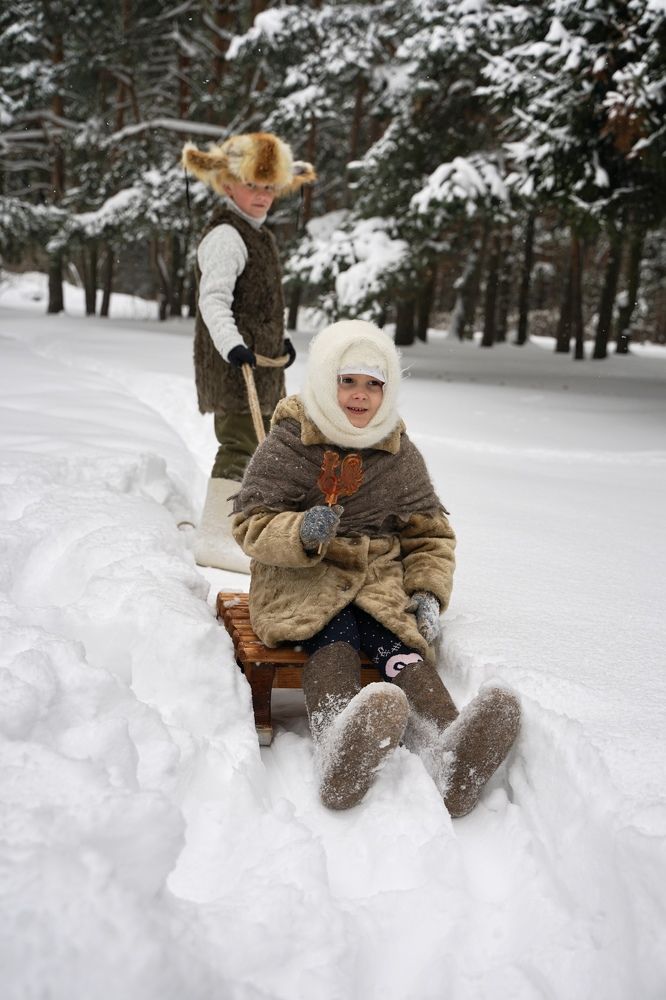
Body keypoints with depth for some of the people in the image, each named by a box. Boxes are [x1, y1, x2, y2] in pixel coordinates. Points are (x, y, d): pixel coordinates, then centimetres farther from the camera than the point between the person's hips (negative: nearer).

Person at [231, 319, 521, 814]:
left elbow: (430, 533, 18)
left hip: (380, 578, 3)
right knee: (335, 634, -34)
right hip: (301, 579, -2)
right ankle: (340, 750, -65)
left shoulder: (402, 457, 10)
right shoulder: (286, 446, 0)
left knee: (399, 642, -28)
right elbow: (251, 523, -3)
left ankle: (449, 752, -57)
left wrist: (428, 592, -1)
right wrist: (301, 534, -25)